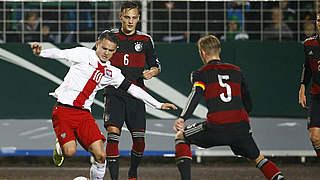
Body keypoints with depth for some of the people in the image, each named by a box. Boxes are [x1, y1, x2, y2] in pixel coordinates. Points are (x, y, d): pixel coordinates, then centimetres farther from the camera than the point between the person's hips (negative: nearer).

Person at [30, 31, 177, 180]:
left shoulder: (111, 73, 13)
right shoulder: (84, 54, -1)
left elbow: (133, 89, 17)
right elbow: (60, 54, -13)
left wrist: (158, 105, 17)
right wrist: (41, 52, -33)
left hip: (84, 114, 5)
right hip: (64, 110, -4)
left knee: (100, 155, -11)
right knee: (70, 151, -21)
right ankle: (60, 148, 15)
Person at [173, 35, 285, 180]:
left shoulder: (200, 74, 9)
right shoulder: (236, 71, 21)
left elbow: (196, 95, -13)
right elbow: (248, 105, 23)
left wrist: (182, 118, -26)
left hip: (216, 127, -3)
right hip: (241, 127, 3)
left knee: (181, 136, 19)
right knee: (257, 157, 25)